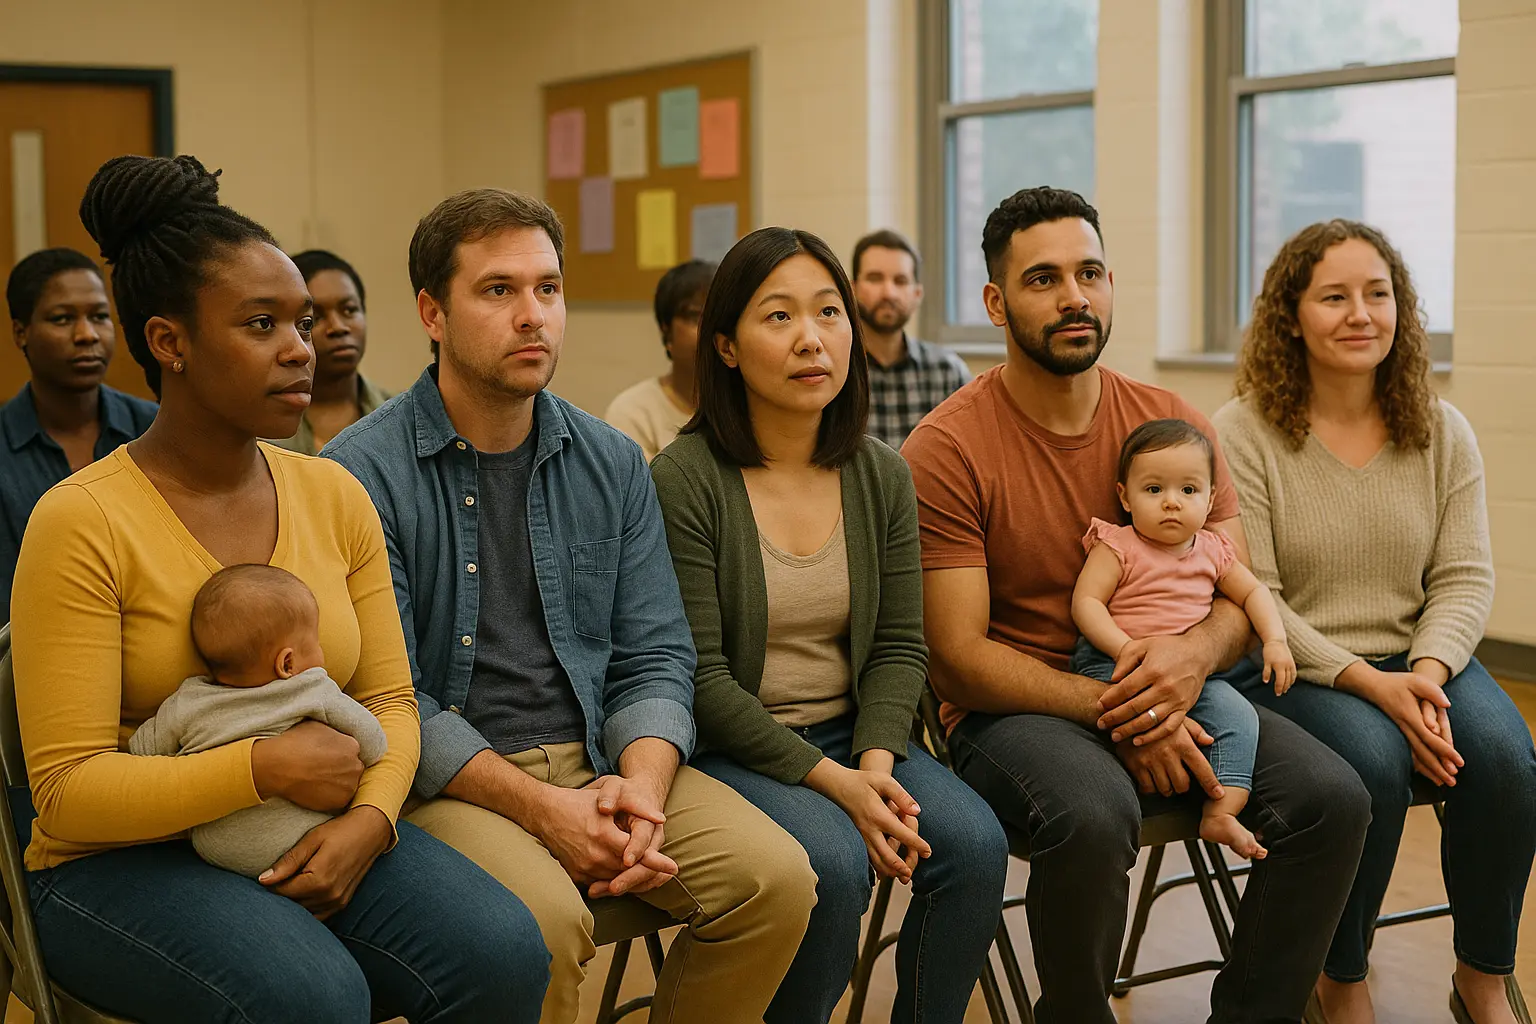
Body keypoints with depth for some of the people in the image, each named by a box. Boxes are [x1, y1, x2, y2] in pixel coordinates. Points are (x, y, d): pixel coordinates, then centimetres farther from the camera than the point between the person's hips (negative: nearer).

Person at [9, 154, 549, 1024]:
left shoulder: (335, 496, 4)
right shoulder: (82, 521, -12)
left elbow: (389, 699, 8)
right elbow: (68, 792, -13)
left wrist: (370, 816, -13)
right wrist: (266, 767, -23)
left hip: (318, 838, 5)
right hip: (125, 858, -4)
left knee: (503, 952, -21)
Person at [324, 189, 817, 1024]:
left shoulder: (612, 463, 10)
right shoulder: (362, 475, -7)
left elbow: (655, 656, 8)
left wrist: (640, 788, -13)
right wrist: (542, 807, -20)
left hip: (603, 762, 5)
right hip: (449, 778, -4)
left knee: (776, 877, -17)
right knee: (543, 918, -33)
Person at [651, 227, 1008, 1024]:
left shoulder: (882, 476, 5)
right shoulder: (683, 480, -12)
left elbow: (899, 647, 6)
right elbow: (699, 678, -14)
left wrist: (877, 761, -13)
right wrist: (832, 781, -19)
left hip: (854, 735, 5)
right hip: (729, 748, -5)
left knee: (975, 844, -19)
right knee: (834, 865, -30)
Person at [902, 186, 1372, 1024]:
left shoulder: (1172, 422, 6)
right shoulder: (946, 449, -9)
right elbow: (958, 658, -12)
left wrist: (1195, 653, -18)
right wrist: (1109, 710, -21)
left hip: (1166, 698, 5)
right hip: (1014, 712, -4)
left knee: (1332, 797, -18)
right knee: (1093, 813, -37)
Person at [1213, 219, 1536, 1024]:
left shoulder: (1442, 432, 7)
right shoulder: (1243, 433, -6)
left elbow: (1465, 579, 3)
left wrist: (1428, 672, -17)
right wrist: (1368, 682, -21)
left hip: (1419, 661, 4)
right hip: (1293, 671, -4)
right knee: (1373, 762, -32)